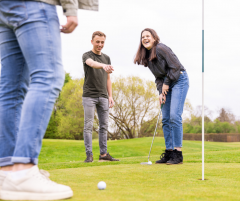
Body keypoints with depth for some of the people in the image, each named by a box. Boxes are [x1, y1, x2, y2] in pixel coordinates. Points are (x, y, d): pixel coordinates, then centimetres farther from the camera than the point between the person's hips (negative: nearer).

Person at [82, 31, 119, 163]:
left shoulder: (106, 58, 16)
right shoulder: (87, 55, -1)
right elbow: (92, 63, -27)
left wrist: (110, 96, 10)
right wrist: (103, 66, -48)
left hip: (103, 97, 5)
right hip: (89, 96, -5)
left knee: (104, 126, 5)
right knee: (88, 126, -6)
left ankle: (103, 154, 10)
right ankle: (89, 155, -3)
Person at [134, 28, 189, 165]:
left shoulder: (161, 48, -15)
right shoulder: (147, 57, 10)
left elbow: (175, 66, -17)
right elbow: (159, 77, 12)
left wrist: (166, 83, -9)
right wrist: (161, 92, -2)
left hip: (179, 81, -8)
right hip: (167, 84, 9)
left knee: (174, 116, -16)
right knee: (166, 119, 3)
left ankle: (178, 154, -13)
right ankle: (169, 152, 7)